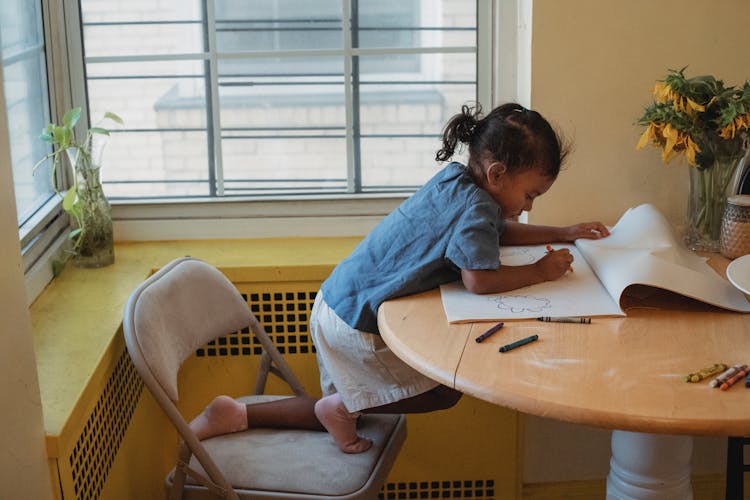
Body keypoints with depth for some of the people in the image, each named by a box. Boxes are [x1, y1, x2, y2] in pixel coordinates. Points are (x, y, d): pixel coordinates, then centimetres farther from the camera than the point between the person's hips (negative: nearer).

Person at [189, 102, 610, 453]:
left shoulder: (456, 179, 7)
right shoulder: (474, 206, -22)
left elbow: (499, 231, 22)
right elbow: (479, 279, -33)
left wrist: (563, 233, 15)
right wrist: (540, 272, -18)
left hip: (337, 302, 9)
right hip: (357, 323, -9)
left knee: (340, 411, 24)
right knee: (445, 391, 4)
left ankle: (236, 415, 17)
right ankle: (342, 406, 5)